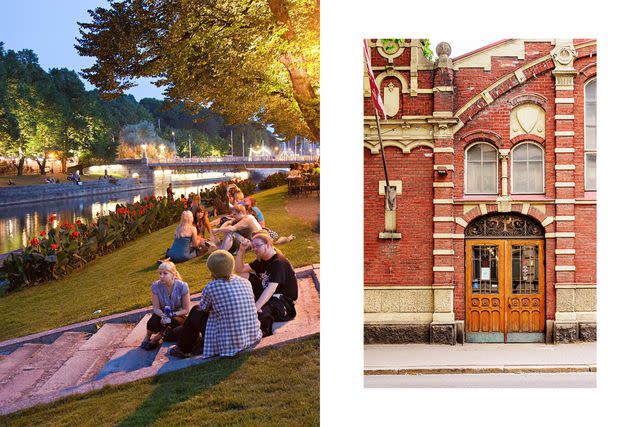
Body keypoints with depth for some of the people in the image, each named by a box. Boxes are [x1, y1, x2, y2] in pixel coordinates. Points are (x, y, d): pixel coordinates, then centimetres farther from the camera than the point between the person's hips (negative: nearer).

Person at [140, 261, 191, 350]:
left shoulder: (182, 286, -19)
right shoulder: (155, 286, -15)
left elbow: (185, 310, -12)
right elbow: (156, 308, -11)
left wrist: (172, 314, -28)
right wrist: (163, 316, -33)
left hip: (178, 316, -1)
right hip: (162, 314, 1)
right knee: (153, 321, -33)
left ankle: (158, 336, -6)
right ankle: (148, 336, 2)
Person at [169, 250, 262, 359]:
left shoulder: (210, 287, -12)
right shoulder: (246, 282, 1)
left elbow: (203, 308, 7)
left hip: (228, 344, -5)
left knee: (195, 312, 18)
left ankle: (183, 349, 34)